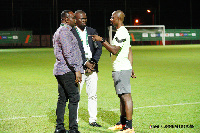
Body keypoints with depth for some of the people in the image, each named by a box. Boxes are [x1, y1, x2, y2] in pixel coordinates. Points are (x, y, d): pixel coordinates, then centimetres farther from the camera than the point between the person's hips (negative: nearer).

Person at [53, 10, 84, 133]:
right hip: (67, 71, -11)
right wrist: (77, 69, -22)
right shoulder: (64, 31, -12)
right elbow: (68, 53, -20)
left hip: (60, 70, 11)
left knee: (62, 99, 11)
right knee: (74, 97, -10)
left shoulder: (59, 31, 21)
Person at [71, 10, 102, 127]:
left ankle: (93, 120, 13)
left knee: (93, 95, 6)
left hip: (92, 68, 4)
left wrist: (93, 62, -6)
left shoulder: (92, 32, 13)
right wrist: (85, 63, -13)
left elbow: (99, 48, 8)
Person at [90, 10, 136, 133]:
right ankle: (122, 123, 25)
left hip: (121, 70, -11)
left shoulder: (122, 33, -14)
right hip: (121, 69, 11)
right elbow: (130, 52, 22)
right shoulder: (122, 32, 19)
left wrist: (102, 40, -18)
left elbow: (114, 50, -23)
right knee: (122, 96, 16)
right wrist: (130, 67, 23)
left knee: (126, 96, -11)